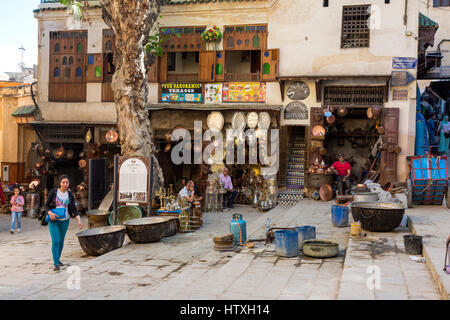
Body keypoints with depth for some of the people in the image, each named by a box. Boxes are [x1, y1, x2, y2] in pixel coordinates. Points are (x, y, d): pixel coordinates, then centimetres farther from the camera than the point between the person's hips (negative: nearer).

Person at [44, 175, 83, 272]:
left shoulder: (70, 195, 0)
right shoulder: (53, 192, -7)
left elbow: (74, 209, -3)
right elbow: (46, 206, -4)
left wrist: (79, 220, -16)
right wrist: (50, 213, -24)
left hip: (64, 221, 3)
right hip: (53, 221, -3)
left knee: (61, 241, 13)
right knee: (55, 241, -13)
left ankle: (58, 259, 32)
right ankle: (56, 264, -14)